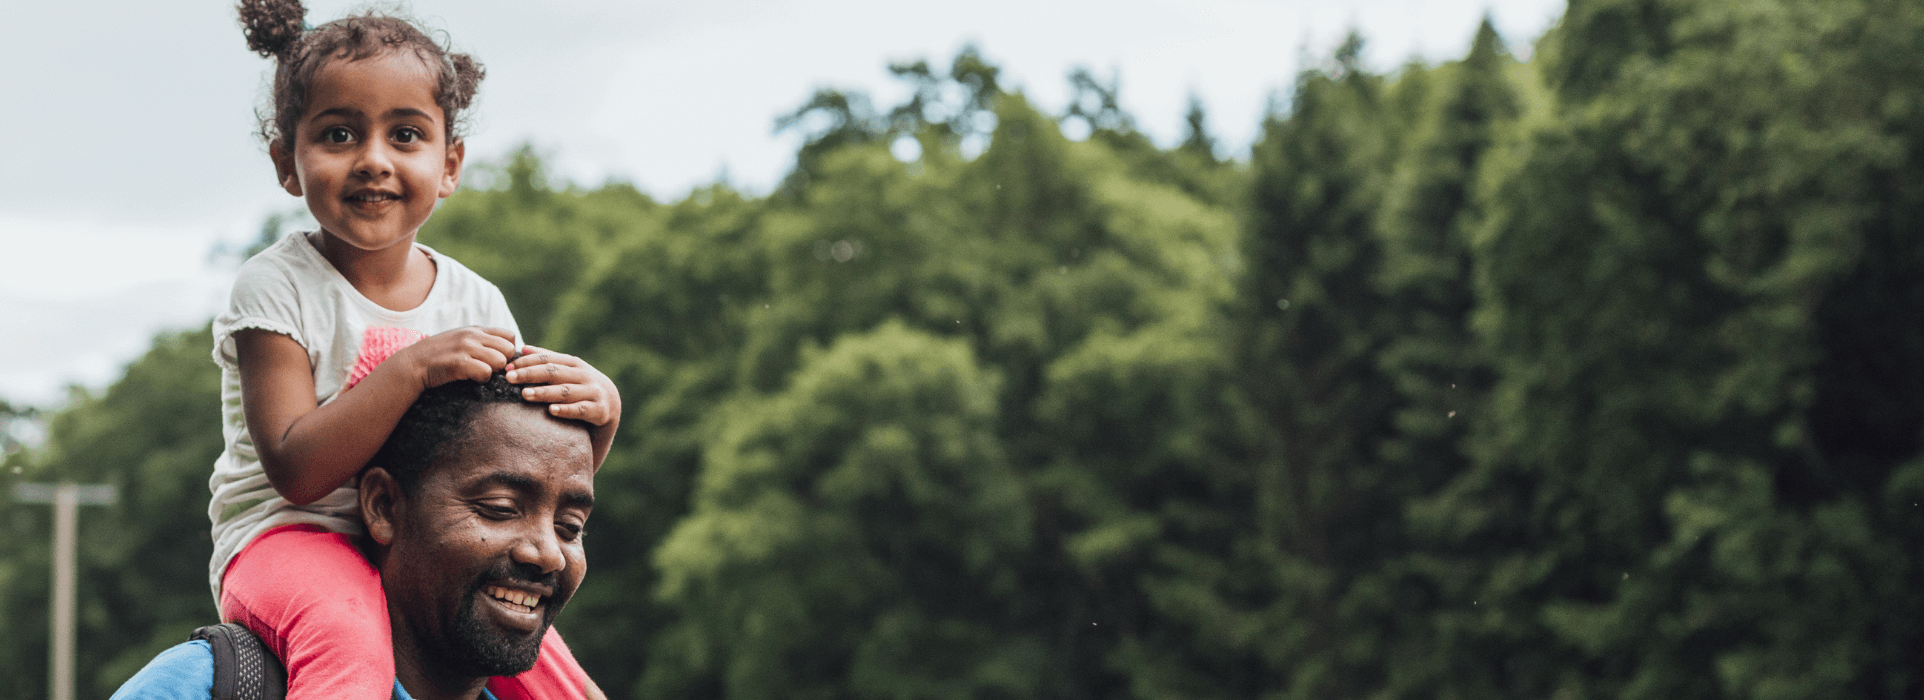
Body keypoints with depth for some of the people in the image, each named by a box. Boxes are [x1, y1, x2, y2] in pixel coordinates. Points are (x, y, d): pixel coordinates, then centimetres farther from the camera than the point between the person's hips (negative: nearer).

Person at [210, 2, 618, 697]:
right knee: (348, 640, -38)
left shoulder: (477, 304, 3)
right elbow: (297, 471, -20)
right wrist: (414, 369, -29)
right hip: (290, 538, -5)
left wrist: (597, 414, -17)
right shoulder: (277, 287, -10)